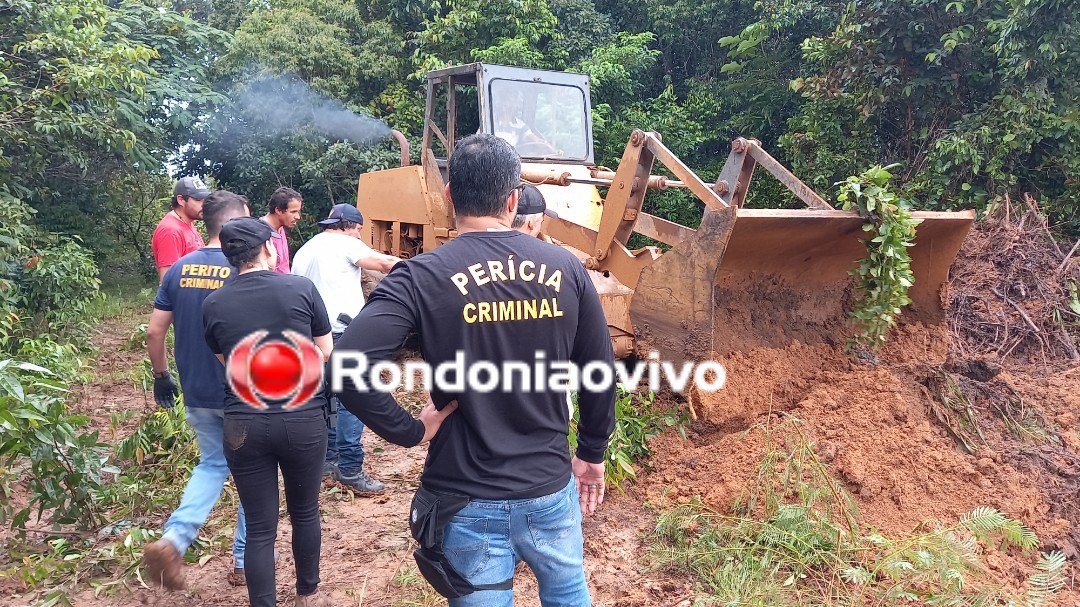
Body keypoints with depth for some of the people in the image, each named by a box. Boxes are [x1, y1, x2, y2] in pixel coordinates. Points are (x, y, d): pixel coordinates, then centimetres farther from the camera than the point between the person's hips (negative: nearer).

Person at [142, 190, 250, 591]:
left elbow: (154, 331, 3)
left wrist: (161, 376, 16)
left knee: (212, 463, 24)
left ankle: (173, 540, 5)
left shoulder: (179, 269, 0)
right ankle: (245, 561, 23)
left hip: (197, 394, 5)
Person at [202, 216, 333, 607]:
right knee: (305, 512, 20)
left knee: (260, 527, 10)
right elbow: (324, 352, 2)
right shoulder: (301, 288, -7)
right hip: (303, 418, 0)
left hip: (244, 424, 1)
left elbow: (228, 364, 11)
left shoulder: (213, 304, -1)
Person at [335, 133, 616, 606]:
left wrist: (411, 431, -10)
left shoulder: (422, 277, -14)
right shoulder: (565, 268, -5)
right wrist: (592, 454, 14)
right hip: (551, 493, 3)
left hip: (468, 505, -2)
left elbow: (350, 368, -25)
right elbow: (601, 374, 0)